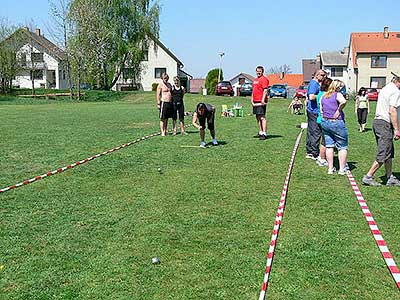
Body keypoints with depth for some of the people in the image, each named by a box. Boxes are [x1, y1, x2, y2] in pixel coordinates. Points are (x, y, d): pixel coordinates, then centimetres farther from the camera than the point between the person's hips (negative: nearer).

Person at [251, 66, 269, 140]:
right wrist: (252, 100, 17)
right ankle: (260, 132, 19)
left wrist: (263, 100, -24)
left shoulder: (264, 79, -7)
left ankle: (264, 134, -13)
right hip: (255, 101, 9)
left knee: (262, 117, -12)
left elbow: (265, 90, -16)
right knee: (257, 117, 12)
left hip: (261, 101, -9)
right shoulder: (255, 80, 21)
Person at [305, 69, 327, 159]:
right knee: (316, 132, -7)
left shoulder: (316, 83, 19)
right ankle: (315, 154, -3)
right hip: (314, 111, -11)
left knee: (310, 132, 13)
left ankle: (309, 152, 20)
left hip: (311, 110, 11)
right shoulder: (314, 83, -14)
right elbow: (311, 97, -26)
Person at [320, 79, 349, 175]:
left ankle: (330, 168, 14)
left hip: (324, 122, 6)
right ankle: (342, 169, 9)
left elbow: (321, 110, 11)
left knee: (329, 146, 12)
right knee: (342, 147, 6)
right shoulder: (338, 95, -10)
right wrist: (338, 111, -17)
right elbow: (343, 102, -30)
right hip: (337, 123, -6)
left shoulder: (323, 96, 11)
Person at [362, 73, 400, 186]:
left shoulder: (385, 89, 19)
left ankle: (390, 178, 18)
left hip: (377, 121, 10)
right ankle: (368, 177, -4)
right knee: (384, 154, -6)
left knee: (389, 152, 14)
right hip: (385, 124, -10)